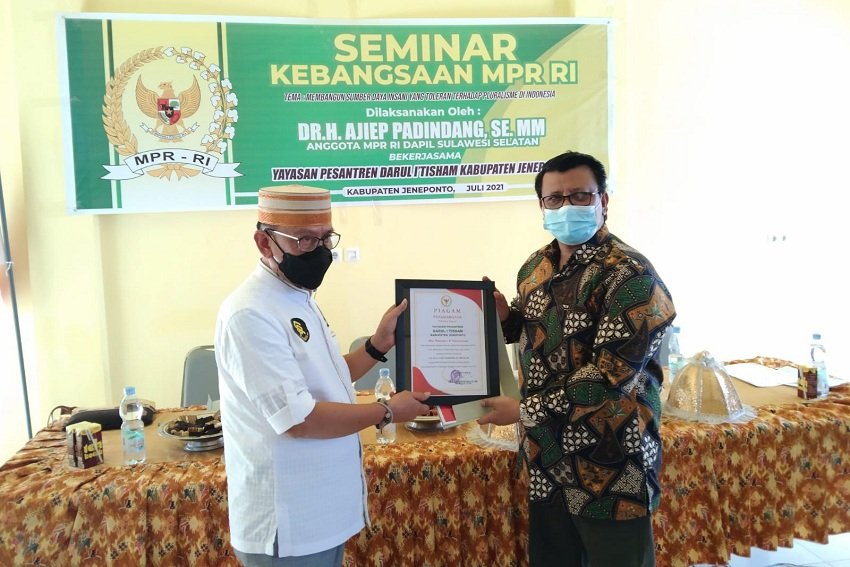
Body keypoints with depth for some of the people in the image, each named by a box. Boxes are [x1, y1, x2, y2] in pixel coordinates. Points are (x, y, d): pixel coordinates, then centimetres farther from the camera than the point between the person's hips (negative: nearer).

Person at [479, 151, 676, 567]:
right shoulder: (535, 267, 5)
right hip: (547, 455, 7)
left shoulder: (630, 276, -19)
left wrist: (524, 410, -20)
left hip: (608, 466, -7)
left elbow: (610, 375, -24)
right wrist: (505, 316, -3)